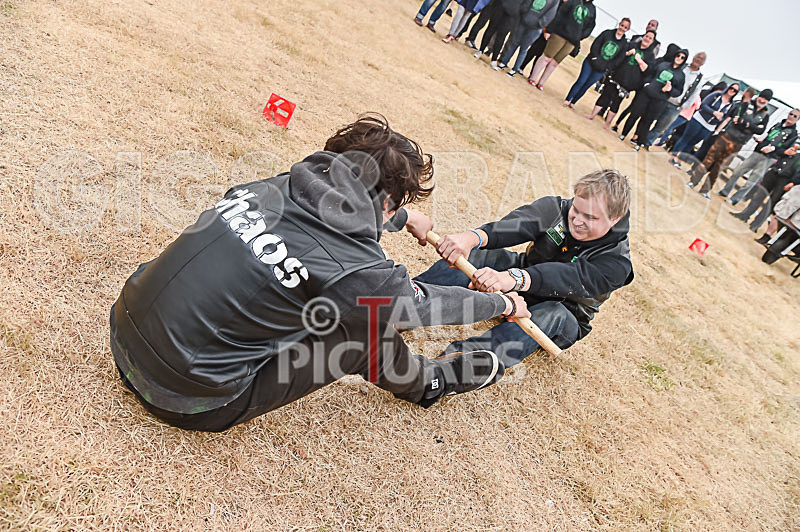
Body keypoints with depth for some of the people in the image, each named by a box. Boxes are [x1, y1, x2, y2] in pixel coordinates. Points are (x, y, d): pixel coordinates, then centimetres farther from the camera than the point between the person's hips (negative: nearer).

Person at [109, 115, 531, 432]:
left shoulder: (282, 185, -4)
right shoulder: (355, 271, -21)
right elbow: (431, 305, -2)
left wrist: (405, 217, 37)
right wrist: (504, 303, 18)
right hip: (187, 400, -6)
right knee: (367, 332, 2)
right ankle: (427, 383, 29)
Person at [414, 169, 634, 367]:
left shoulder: (617, 262, -24)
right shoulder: (560, 208, -14)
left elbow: (570, 278, -43)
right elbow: (520, 223, -34)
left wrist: (513, 278, -62)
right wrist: (473, 237, -55)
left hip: (562, 321, -3)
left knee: (554, 314, -40)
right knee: (477, 253, -22)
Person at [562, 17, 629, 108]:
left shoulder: (625, 43, 1)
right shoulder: (607, 33, -1)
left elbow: (619, 59, -1)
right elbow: (595, 45, -4)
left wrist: (607, 67, -9)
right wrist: (595, 58, -13)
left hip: (601, 70, 1)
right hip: (590, 63, -1)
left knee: (586, 86, 7)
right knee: (580, 82, -4)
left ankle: (573, 102, 17)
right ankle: (567, 100, 4)